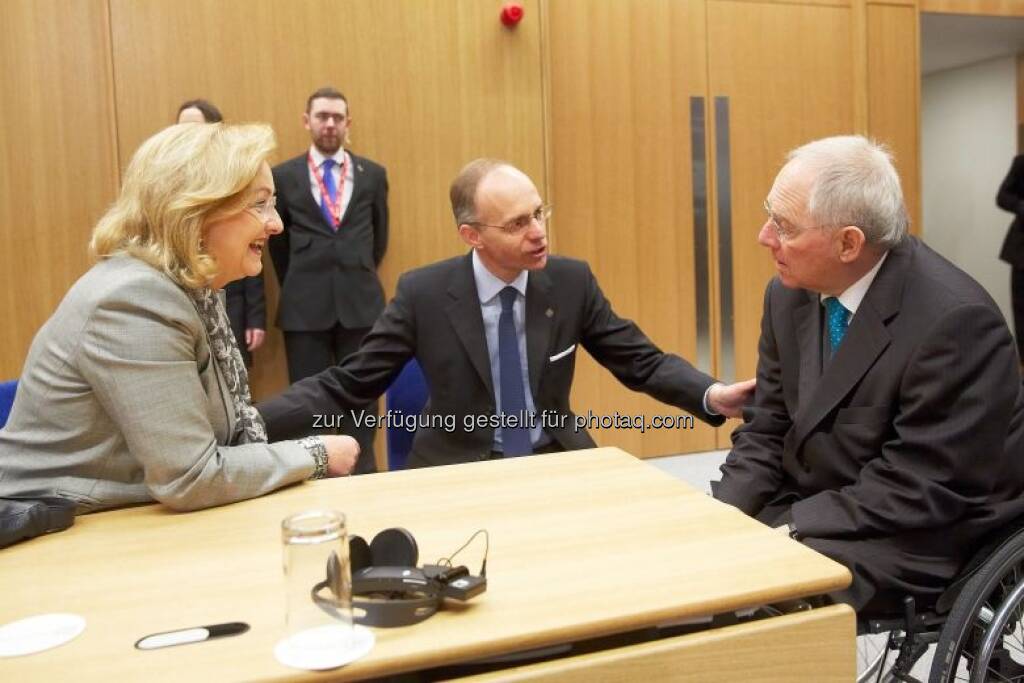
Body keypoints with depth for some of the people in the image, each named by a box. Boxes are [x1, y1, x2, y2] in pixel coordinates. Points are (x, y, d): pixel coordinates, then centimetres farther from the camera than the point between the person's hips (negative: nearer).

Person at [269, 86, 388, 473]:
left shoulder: (372, 174, 7)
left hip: (361, 303, 1)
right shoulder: (283, 176, 4)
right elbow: (277, 239, 13)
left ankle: (362, 473, 17)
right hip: (305, 306, -1)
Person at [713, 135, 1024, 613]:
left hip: (923, 542, -6)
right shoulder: (790, 295, -1)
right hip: (809, 513, 7)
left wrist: (792, 530, -22)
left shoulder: (953, 320, -22)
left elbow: (919, 490, -21)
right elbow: (767, 432, 5)